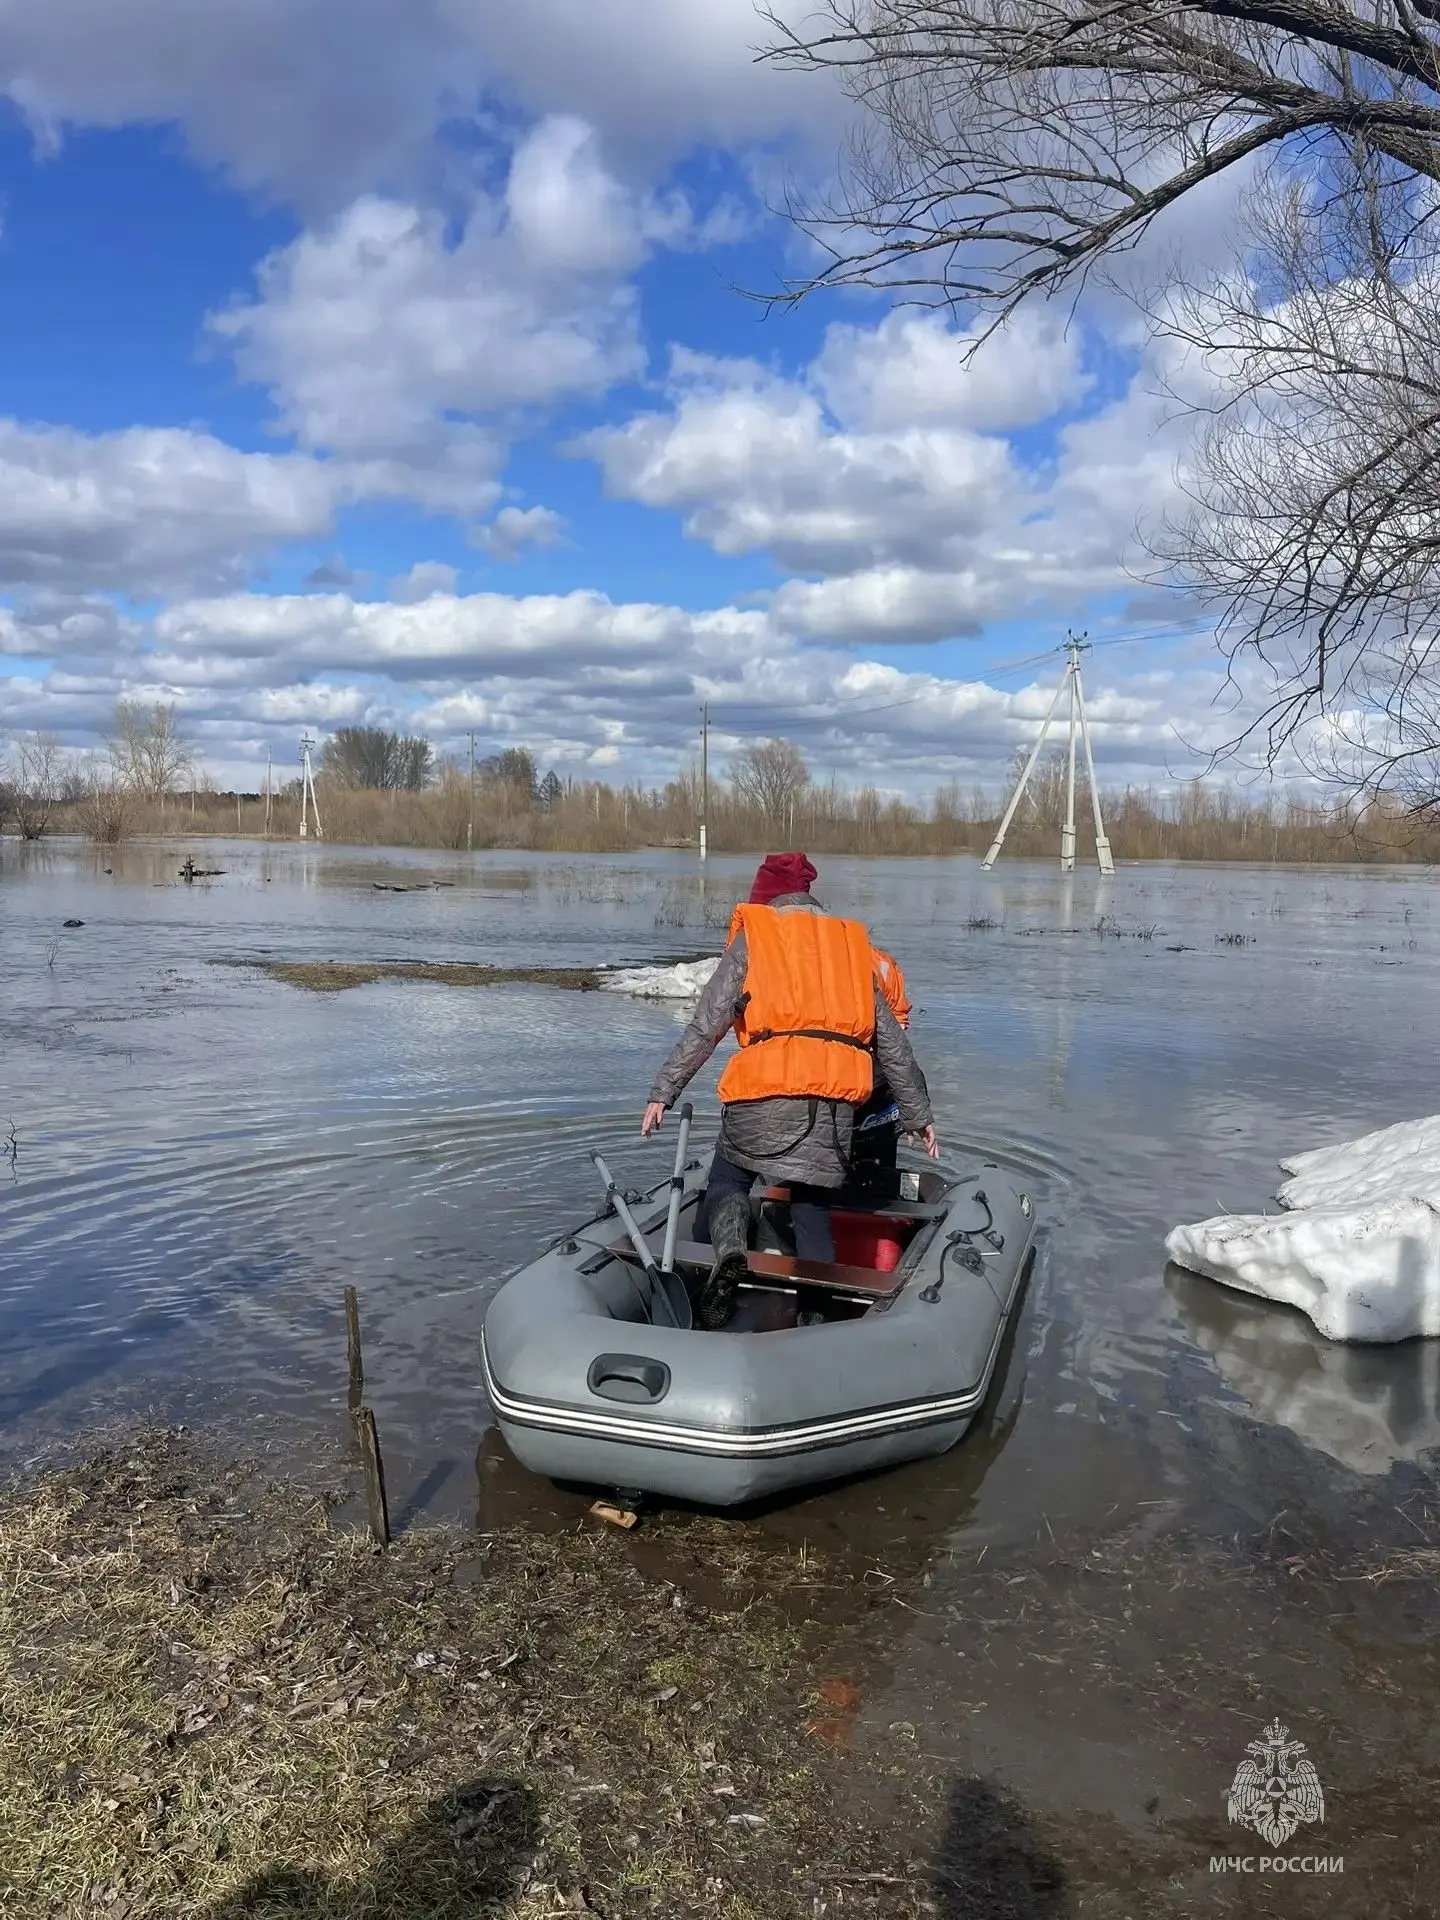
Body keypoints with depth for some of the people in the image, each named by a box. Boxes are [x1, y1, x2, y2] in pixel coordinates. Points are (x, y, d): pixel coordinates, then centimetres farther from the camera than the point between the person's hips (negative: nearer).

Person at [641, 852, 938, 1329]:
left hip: (766, 1096, -3)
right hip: (836, 1103, 3)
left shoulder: (752, 937, 10)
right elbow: (892, 1042, 20)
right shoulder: (853, 944, 21)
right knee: (813, 1209, 15)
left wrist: (663, 1091, 7)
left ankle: (729, 1249, -19)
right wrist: (919, 1113, 26)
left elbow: (705, 1027, 2)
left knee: (728, 1178, 11)